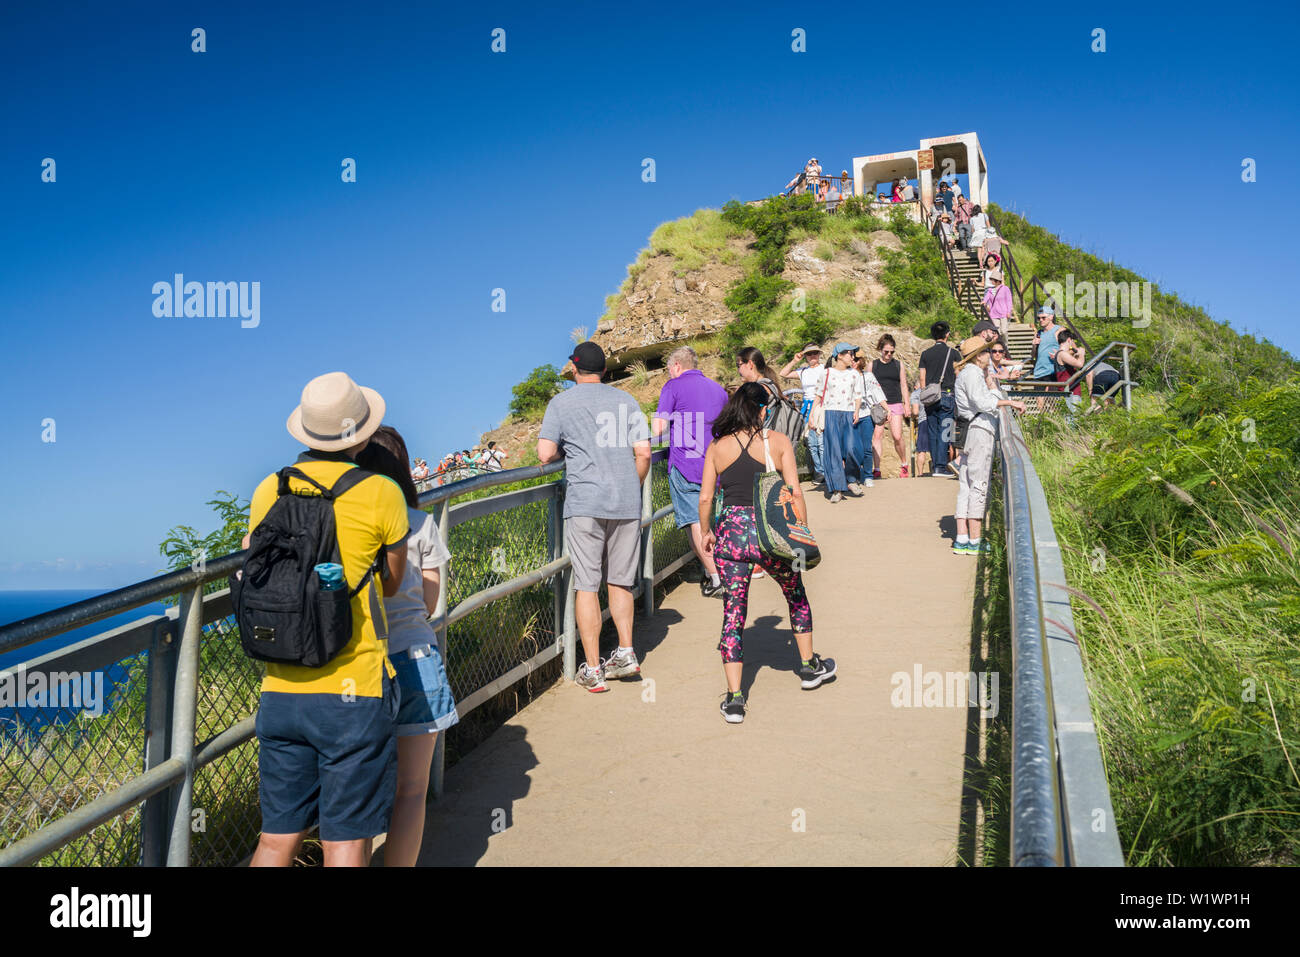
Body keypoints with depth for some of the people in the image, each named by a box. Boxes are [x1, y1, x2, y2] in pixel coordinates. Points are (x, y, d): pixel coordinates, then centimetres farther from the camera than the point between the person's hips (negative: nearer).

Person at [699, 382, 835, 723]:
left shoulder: (717, 446, 3)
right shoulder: (778, 441, -1)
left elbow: (705, 497, 2)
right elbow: (795, 493, -5)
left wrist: (706, 532, 17)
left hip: (730, 533, 1)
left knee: (733, 611, 8)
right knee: (796, 595, 25)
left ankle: (734, 699, 5)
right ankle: (810, 667, 41)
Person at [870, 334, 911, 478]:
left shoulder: (898, 365, 10)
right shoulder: (873, 365, 8)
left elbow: (903, 385, 13)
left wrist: (907, 404, 7)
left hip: (895, 404, 0)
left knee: (897, 437, -6)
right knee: (876, 435, -8)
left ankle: (903, 464, 16)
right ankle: (877, 469, -4)